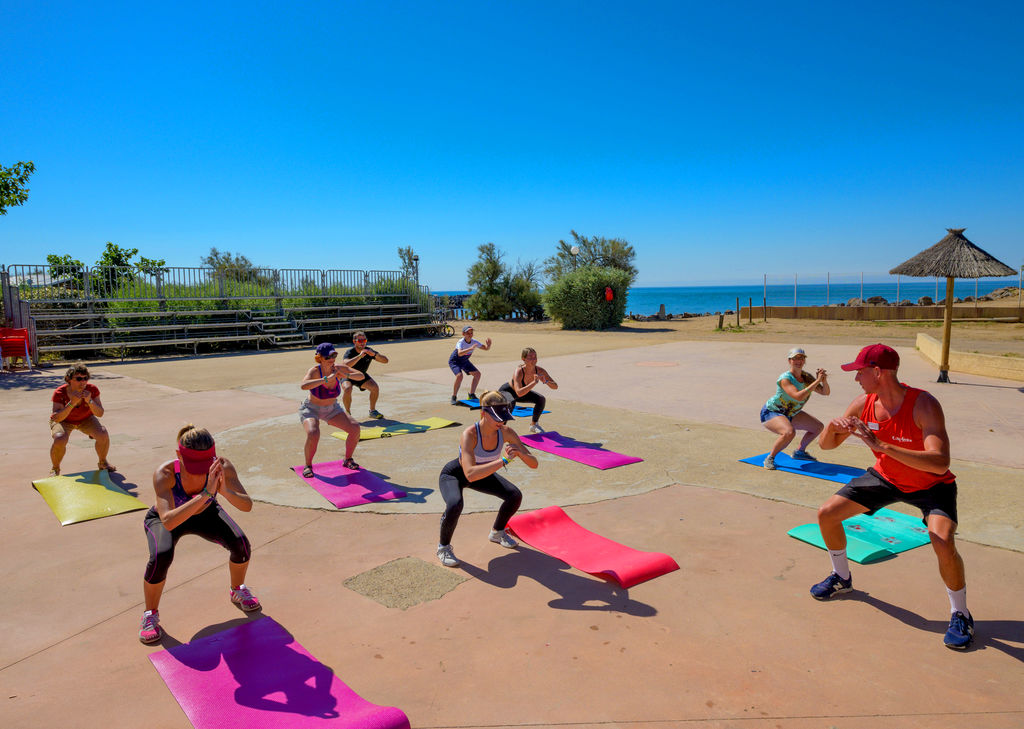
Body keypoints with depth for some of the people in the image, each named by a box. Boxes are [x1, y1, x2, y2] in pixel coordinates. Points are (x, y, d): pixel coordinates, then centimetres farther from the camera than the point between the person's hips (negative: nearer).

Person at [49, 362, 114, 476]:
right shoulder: (60, 393, -28)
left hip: (86, 419, 2)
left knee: (103, 435, -23)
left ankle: (103, 463, 6)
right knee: (60, 440, -31)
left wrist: (89, 401, -39)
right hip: (64, 420, -2)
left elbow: (100, 414, -22)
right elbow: (56, 418, -34)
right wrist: (72, 403, -45)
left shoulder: (92, 390, -23)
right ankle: (55, 468, -1)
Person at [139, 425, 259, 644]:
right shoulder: (165, 473, -39)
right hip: (162, 520, -1)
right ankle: (150, 614, -1)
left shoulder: (222, 467, -34)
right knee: (161, 557, -31)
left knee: (241, 543, -22)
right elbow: (168, 522, -50)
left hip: (205, 514, 2)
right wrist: (205, 494, -59)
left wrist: (225, 491, -55)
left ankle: (238, 591, 11)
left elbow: (247, 505, -36)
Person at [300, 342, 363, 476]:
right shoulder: (314, 371, -28)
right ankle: (308, 466, -7)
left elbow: (361, 376, -14)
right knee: (313, 434, -33)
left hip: (332, 409, 4)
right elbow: (303, 386, -48)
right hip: (311, 409, -4)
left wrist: (346, 375, -33)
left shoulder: (338, 368, -16)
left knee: (355, 428, -12)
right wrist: (327, 379, -50)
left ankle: (348, 460, 11)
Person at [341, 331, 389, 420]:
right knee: (347, 389, -33)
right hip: (348, 375, -4)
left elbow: (385, 361, -19)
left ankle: (372, 411, 4)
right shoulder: (350, 352, -26)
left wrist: (375, 355, -37)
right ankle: (347, 412, -11)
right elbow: (346, 364, -48)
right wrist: (360, 356, -54)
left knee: (375, 387, -17)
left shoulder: (369, 351, -15)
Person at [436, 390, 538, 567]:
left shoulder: (506, 432, -24)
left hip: (482, 474, 5)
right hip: (453, 474, -5)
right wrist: (504, 461, -53)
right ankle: (443, 547, -5)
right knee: (455, 505, -34)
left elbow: (534, 464, -20)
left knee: (515, 495, -7)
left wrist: (520, 453, -41)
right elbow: (470, 474, -51)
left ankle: (497, 532, 22)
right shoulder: (469, 435, -39)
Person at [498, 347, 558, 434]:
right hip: (505, 391, -6)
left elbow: (555, 386, -17)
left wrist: (546, 381, -37)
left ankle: (534, 425, 11)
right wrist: (534, 382, -51)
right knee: (511, 403, -38)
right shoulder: (519, 371, -37)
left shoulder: (540, 371, -21)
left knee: (541, 399, -10)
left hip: (523, 393, 6)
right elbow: (519, 393, -49)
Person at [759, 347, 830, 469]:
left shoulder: (807, 377, -3)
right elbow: (798, 397, -40)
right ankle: (770, 458, -16)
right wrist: (817, 381, -36)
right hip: (770, 412, -9)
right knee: (789, 432, -36)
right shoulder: (785, 379, -27)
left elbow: (825, 392, 2)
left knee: (818, 426, 12)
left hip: (789, 414, 9)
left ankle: (799, 452, 30)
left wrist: (824, 381, -20)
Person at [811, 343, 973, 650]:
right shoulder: (863, 404, -15)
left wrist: (882, 446, -51)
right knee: (827, 513, -1)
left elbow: (940, 463, -44)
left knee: (943, 544, -28)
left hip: (932, 485, -5)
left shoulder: (924, 405, -32)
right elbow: (826, 445, -7)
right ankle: (841, 578, 25)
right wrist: (832, 427, -31)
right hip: (886, 477, 6)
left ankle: (960, 615, 1)